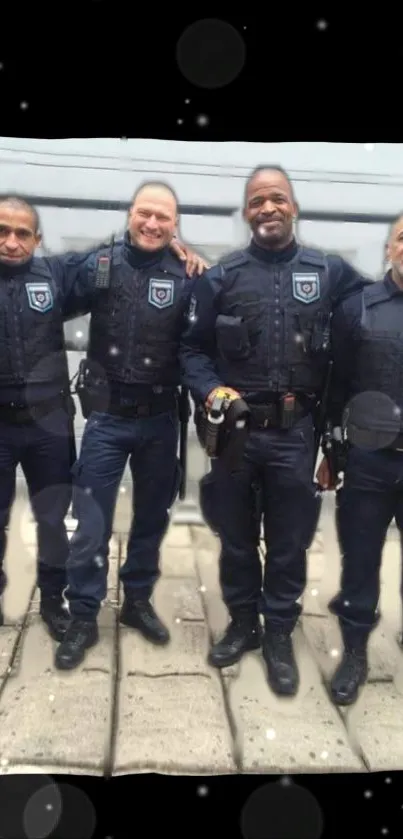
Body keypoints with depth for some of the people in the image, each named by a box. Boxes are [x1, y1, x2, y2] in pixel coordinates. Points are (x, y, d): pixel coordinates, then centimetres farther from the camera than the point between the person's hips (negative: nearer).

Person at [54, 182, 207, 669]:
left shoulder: (185, 279, -2)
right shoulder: (100, 265, -2)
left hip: (159, 420, 2)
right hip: (106, 417, -1)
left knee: (152, 517, 15)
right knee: (92, 524, 2)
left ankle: (137, 600, 35)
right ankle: (83, 617, 20)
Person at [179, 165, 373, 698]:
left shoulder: (331, 273, 2)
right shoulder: (222, 277, 1)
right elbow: (192, 349, 3)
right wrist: (211, 389, -15)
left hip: (295, 434, 0)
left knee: (289, 541, 12)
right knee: (236, 536, 15)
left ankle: (279, 634, 32)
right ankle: (243, 622, 37)